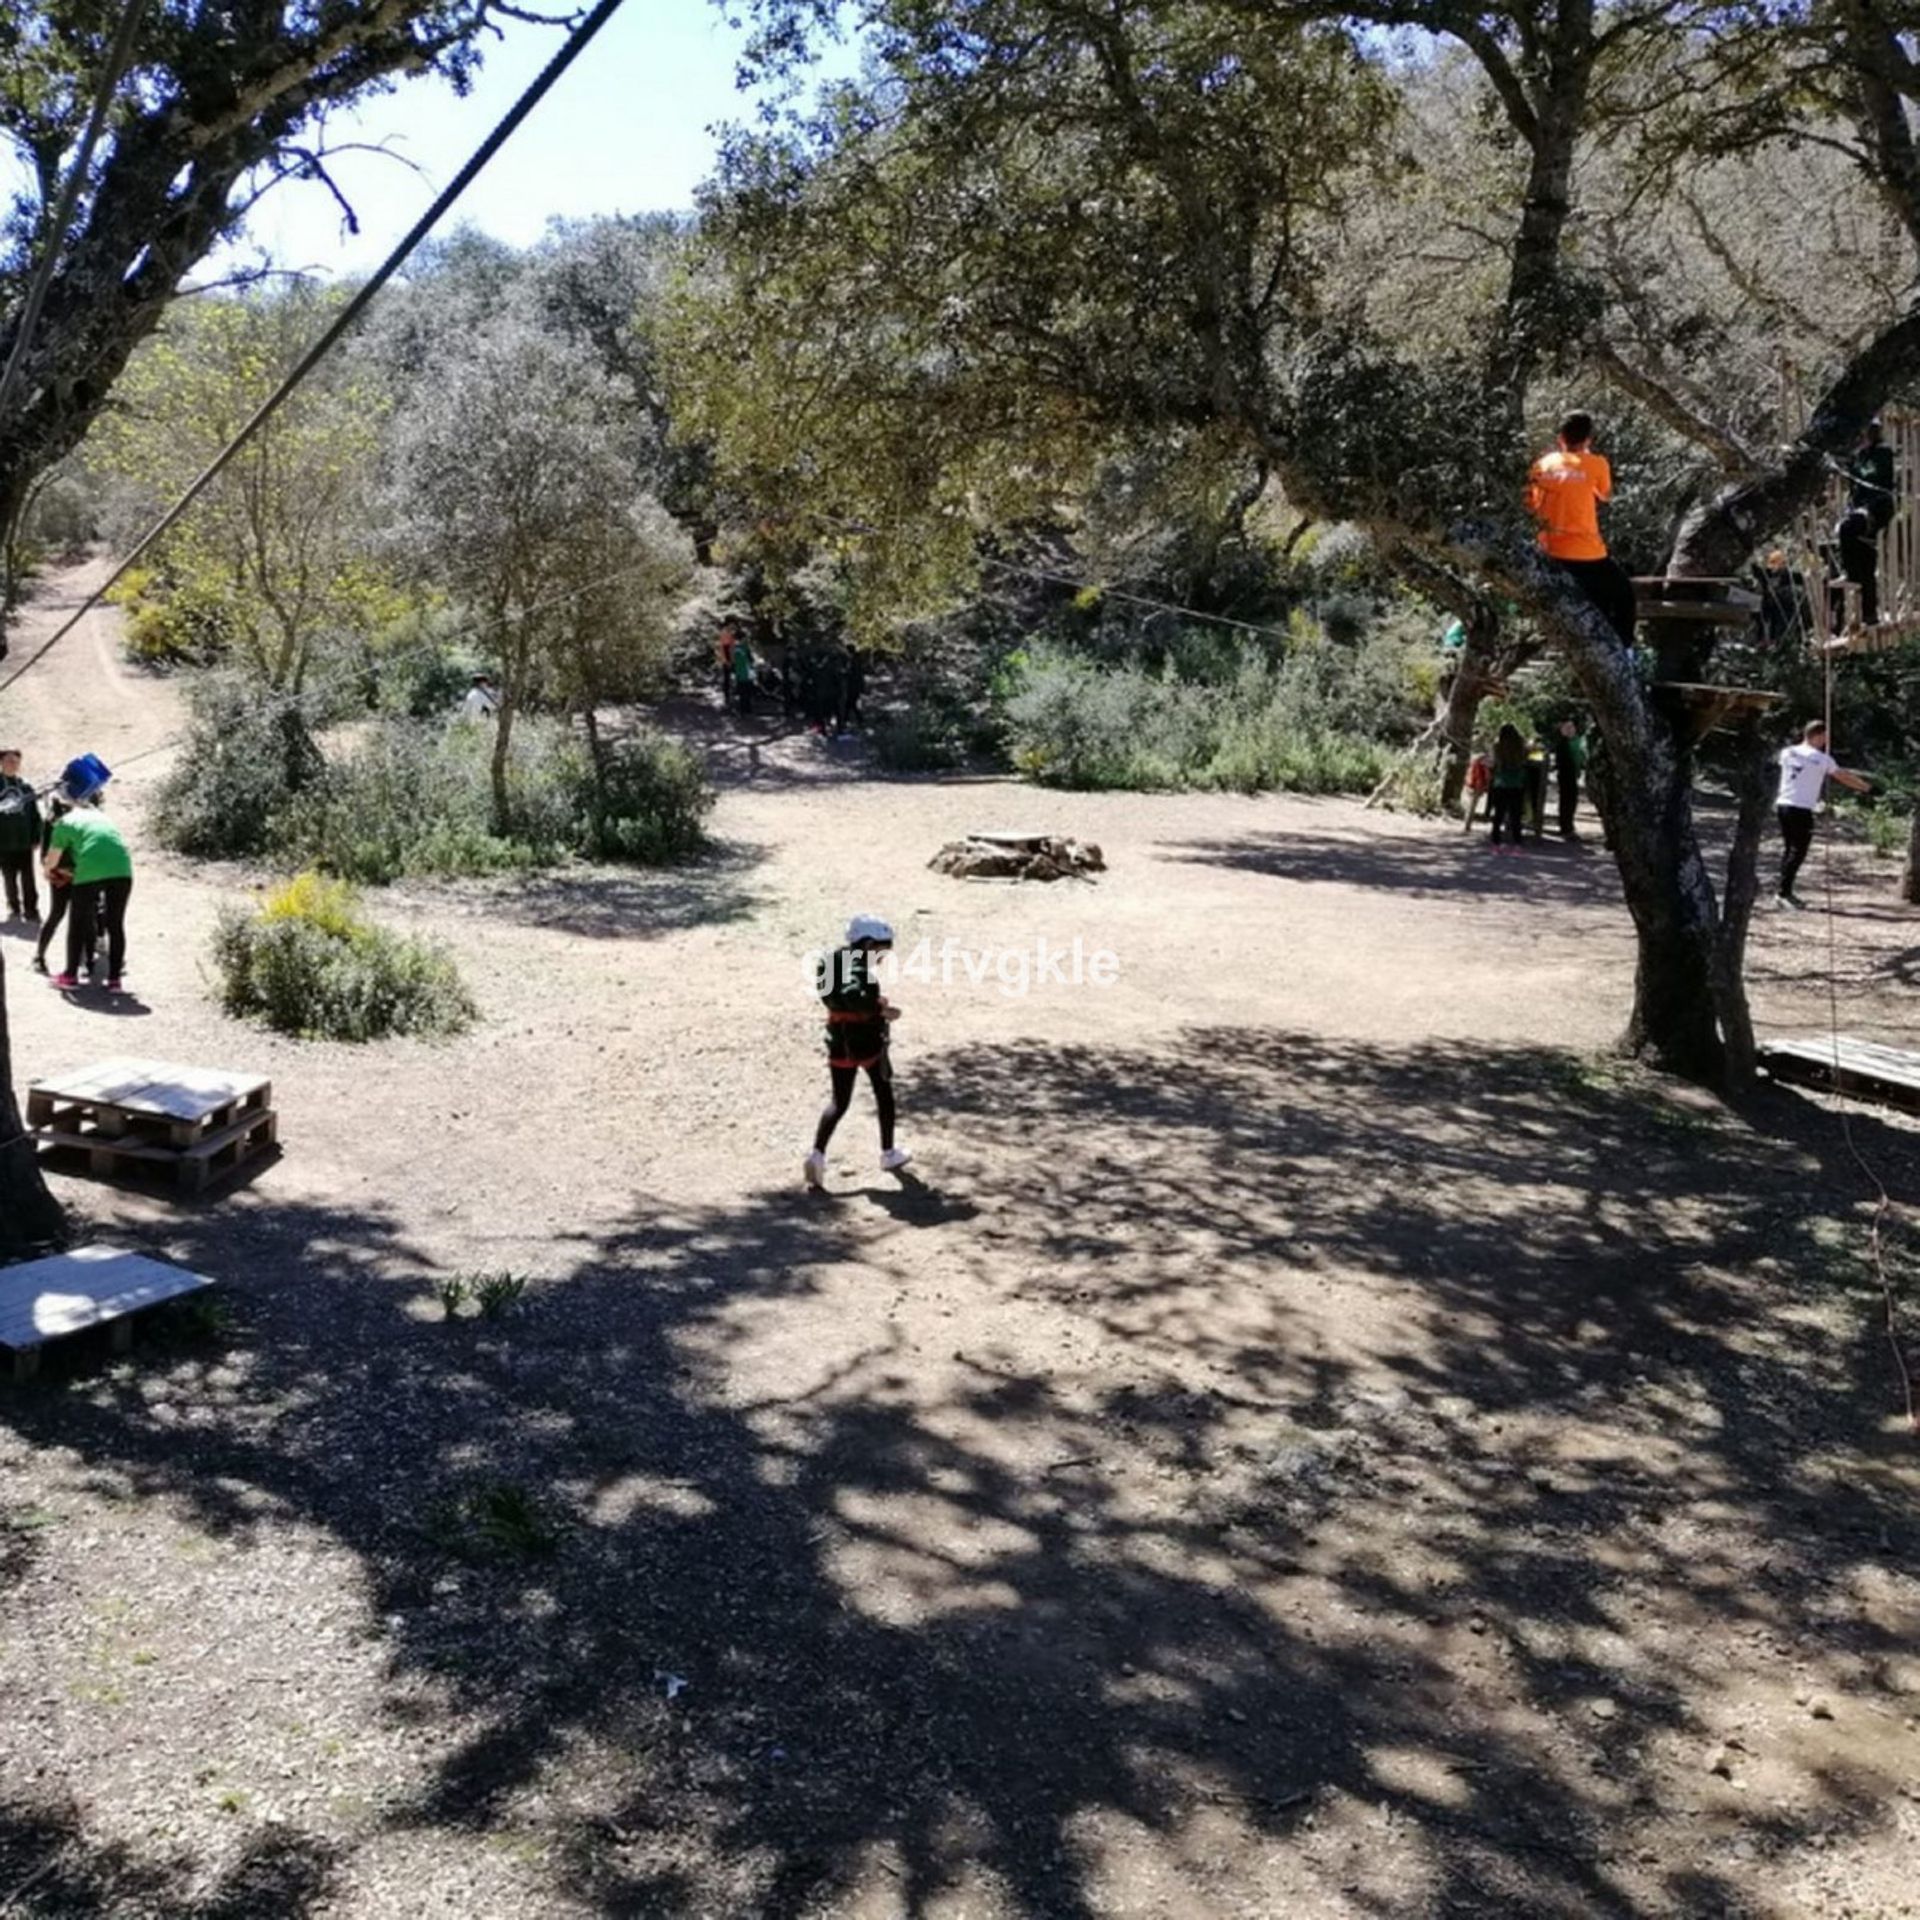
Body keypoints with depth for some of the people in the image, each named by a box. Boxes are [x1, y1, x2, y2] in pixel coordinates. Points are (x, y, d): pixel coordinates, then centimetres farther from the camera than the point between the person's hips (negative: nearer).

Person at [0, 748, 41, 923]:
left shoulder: (26, 786, 4)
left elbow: (35, 815, 6)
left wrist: (36, 838, 2)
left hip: (24, 841, 0)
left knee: (28, 879, -3)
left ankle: (31, 911, -1)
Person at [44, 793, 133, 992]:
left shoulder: (67, 822, 15)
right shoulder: (103, 818, 28)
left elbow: (52, 859, 21)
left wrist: (48, 871, 45)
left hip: (90, 873, -3)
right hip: (122, 871, 3)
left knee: (77, 924, 14)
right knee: (116, 925, 14)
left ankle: (70, 976, 23)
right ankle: (114, 979, 15)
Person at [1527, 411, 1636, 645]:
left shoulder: (1543, 464, 5)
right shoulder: (1596, 463, -5)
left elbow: (1531, 507, 9)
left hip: (1552, 552, 5)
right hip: (1585, 552, -5)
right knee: (1623, 594, 17)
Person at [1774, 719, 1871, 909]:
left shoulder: (1787, 752, 8)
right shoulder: (1822, 758, -5)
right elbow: (1845, 777, 4)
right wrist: (1867, 787, 18)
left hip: (1782, 805, 6)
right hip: (1801, 810, -6)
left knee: (1788, 849, 14)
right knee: (1798, 851, -2)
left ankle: (1785, 892, 15)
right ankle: (1784, 892, -7)